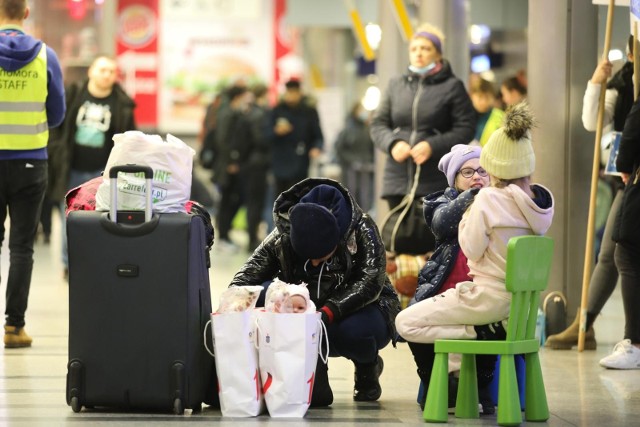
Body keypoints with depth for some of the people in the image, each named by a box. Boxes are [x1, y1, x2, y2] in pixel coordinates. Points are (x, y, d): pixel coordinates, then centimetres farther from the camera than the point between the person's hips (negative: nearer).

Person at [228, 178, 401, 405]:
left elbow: (371, 281, -32)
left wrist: (328, 312, -44)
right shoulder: (282, 236, -16)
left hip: (363, 309, -2)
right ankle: (313, 380, -19)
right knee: (265, 293, -26)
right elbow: (244, 279, -21)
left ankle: (368, 368, 0)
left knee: (353, 331, -39)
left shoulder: (361, 229, -22)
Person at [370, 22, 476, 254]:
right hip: (398, 180, 4)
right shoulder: (396, 85, 14)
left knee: (431, 242, -9)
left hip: (436, 183, -4)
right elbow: (378, 124, 14)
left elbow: (466, 128, -4)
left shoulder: (452, 87, 1)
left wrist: (433, 146, -16)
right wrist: (392, 143, -7)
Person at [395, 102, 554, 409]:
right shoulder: (542, 200, 0)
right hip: (522, 300, 8)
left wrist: (467, 214, -1)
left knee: (405, 323, 4)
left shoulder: (489, 199, -20)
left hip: (488, 298, -8)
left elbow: (472, 251, -14)